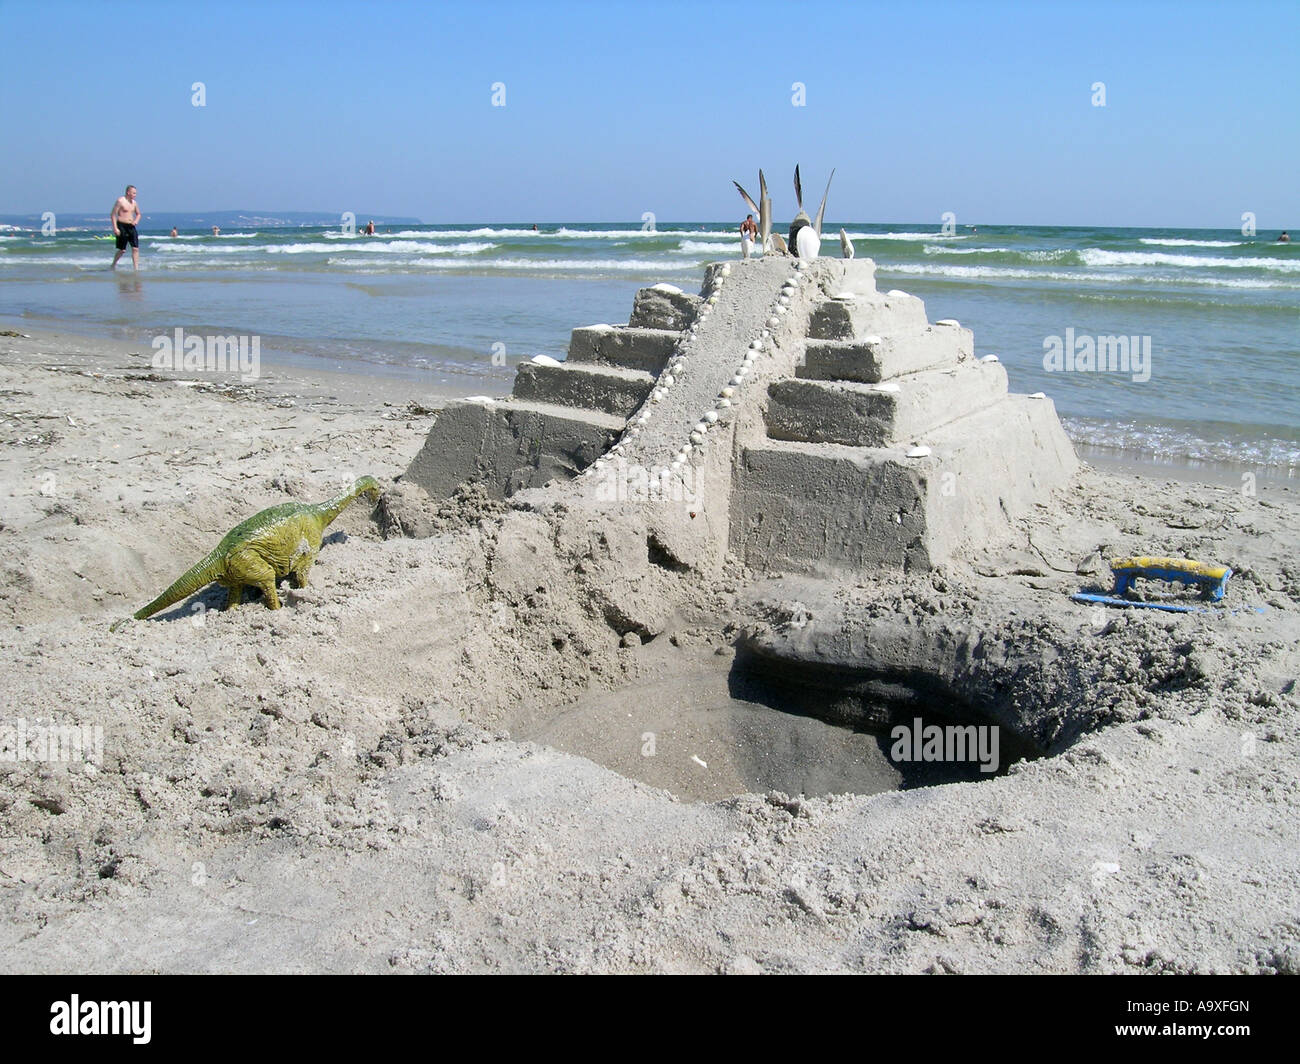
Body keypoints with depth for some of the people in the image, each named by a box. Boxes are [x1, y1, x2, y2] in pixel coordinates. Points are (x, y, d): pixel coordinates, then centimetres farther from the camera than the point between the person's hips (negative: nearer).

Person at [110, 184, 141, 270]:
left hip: (131, 227, 6)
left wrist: (136, 221, 4)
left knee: (135, 248, -6)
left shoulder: (134, 202, 11)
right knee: (122, 250, 0)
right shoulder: (120, 201, -9)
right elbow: (113, 215, -10)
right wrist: (115, 228, -17)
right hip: (122, 226, -6)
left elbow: (138, 214, 26)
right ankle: (113, 265, 22)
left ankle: (136, 268, -4)